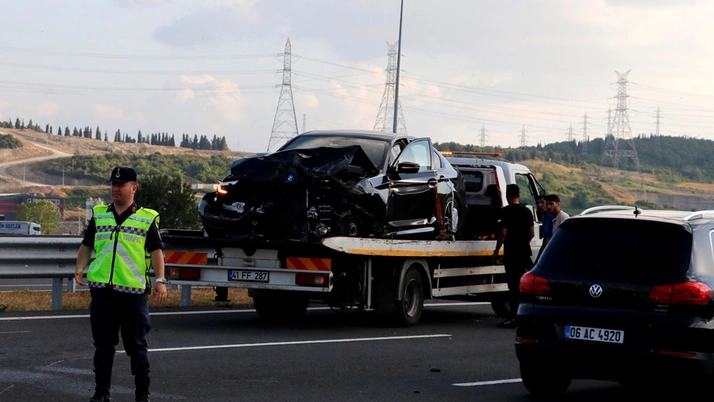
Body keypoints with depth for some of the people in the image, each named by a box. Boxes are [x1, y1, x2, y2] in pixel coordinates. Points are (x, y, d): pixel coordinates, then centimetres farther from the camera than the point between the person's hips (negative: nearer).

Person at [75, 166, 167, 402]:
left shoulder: (147, 218, 3)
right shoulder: (99, 215, 12)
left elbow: (156, 251, -1)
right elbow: (87, 245, 16)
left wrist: (160, 280, -11)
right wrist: (80, 269, 1)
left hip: (133, 290, -3)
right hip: (102, 289, 3)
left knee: (136, 344, 3)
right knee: (103, 343, 8)